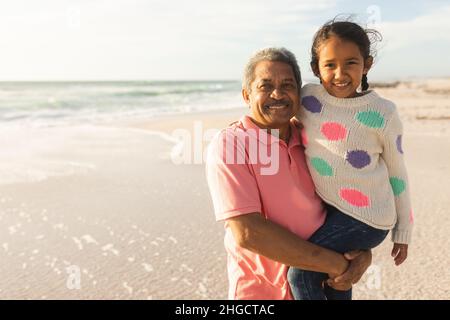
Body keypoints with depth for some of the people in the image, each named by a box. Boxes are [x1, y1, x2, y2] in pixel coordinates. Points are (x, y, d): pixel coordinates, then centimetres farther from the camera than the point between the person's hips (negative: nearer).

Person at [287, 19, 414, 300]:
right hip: (328, 210, 5)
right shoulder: (308, 98, -7)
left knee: (300, 272, -15)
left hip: (366, 217, -4)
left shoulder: (383, 113, -13)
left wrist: (403, 231, 4)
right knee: (334, 286, 20)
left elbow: (397, 173, -3)